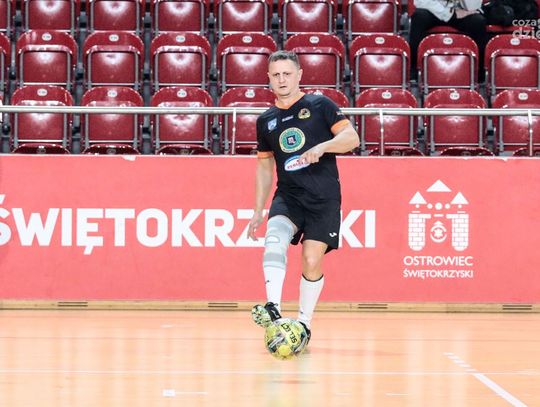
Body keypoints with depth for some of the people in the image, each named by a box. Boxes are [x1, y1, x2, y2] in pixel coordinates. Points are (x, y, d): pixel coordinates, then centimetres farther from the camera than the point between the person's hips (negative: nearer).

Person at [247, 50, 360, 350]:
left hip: (324, 198, -2)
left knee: (312, 261, -8)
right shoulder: (266, 120, 13)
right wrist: (258, 211, 17)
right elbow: (264, 166, 20)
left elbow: (352, 137, -5)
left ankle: (304, 324, 8)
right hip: (287, 196, 3)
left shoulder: (319, 105, 1)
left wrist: (322, 146, -23)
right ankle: (273, 309, -37)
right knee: (274, 240, -27)